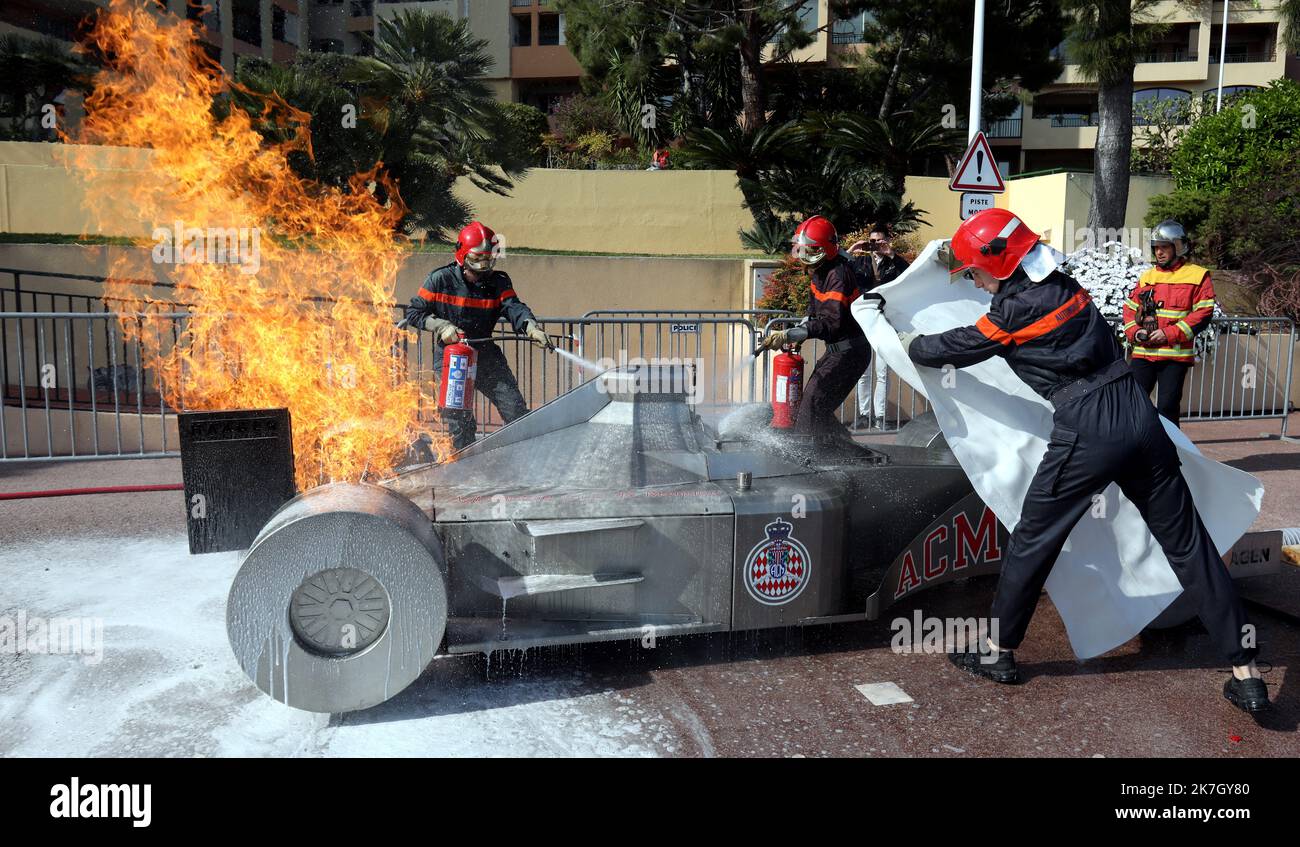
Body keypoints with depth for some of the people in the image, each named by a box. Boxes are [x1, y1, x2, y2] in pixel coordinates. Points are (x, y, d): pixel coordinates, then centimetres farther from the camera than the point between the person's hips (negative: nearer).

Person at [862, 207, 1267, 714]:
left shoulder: (1015, 310, -7)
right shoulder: (1062, 284, 12)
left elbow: (948, 350, 7)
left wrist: (895, 337, 24)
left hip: (1086, 432, -7)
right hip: (1138, 416, 7)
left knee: (1032, 541, 10)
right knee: (1186, 543, 10)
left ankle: (999, 652, 25)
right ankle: (1246, 673, 14)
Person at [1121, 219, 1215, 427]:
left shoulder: (1197, 276, 1)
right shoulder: (1147, 276, 16)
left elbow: (1203, 313, -7)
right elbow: (1130, 308, 17)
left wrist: (1169, 334, -15)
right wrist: (1135, 332, -3)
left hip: (1175, 355, -4)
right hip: (1143, 353, 4)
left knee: (1167, 408, -2)